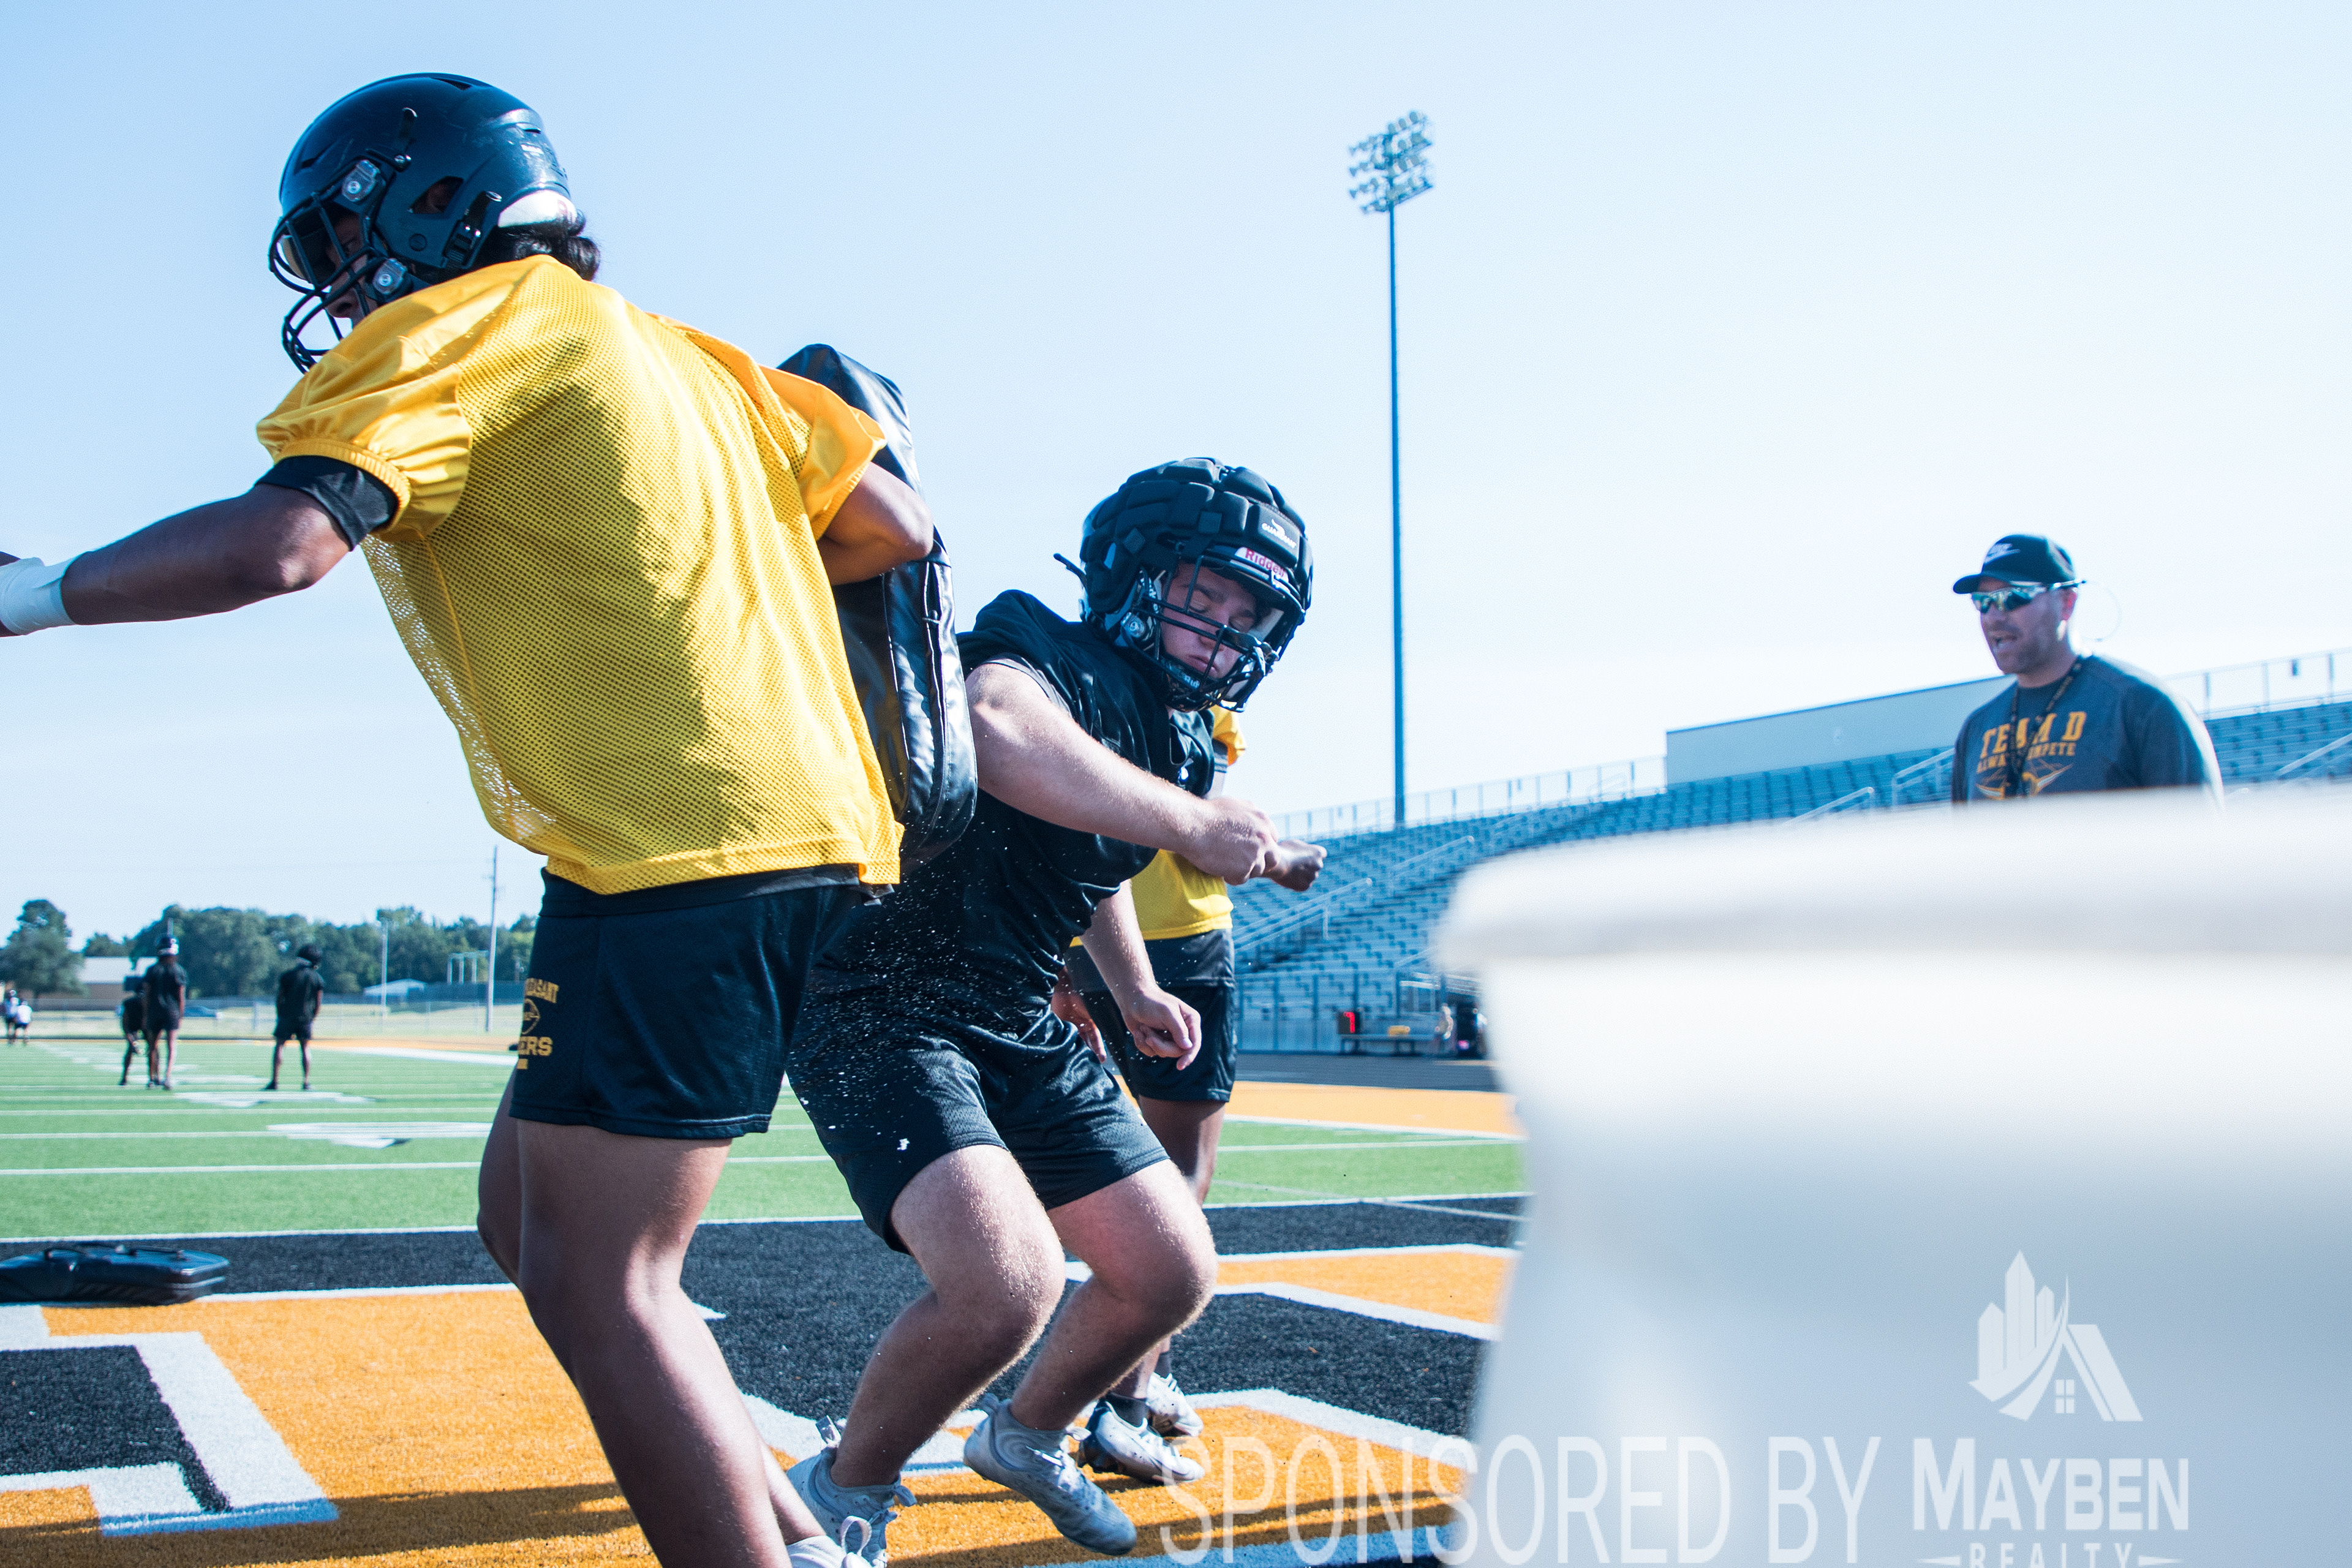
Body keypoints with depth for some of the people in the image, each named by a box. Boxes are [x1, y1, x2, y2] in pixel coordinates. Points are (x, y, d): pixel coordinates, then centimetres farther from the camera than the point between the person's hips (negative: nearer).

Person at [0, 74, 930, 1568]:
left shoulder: (456, 329, -1)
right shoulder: (670, 347, 23)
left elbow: (278, 545, -16)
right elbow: (894, 527, 19)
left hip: (678, 844, -9)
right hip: (802, 826, 9)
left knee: (595, 1279, -5)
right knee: (532, 1213, 16)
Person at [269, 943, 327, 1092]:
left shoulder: (288, 975, -1)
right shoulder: (317, 979, 2)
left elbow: (280, 998, 1)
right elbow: (318, 1003, 3)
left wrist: (280, 1016, 11)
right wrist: (313, 1019, 14)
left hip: (287, 1016, -1)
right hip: (306, 1018, 1)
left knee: (279, 1045, 4)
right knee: (306, 1047, 9)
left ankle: (274, 1082, -4)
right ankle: (306, 1083, 2)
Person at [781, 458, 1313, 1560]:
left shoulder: (1178, 743, 12)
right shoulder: (1060, 662, -17)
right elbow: (989, 724, -44)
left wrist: (1133, 987, 31)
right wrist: (1186, 820, -40)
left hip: (1023, 1029, 9)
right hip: (886, 1014, -9)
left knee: (1170, 1274, 8)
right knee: (1008, 1284, -28)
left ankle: (1028, 1436, 37)